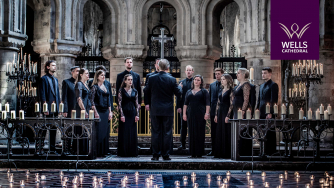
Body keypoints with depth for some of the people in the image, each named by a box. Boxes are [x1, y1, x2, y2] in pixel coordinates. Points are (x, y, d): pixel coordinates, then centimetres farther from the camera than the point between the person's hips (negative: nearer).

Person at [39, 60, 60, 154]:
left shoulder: (56, 79, 18)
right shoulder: (44, 79, -4)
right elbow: (42, 94, -10)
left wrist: (59, 106, 12)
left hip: (55, 107, 7)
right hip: (48, 107, -7)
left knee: (54, 128, 9)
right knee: (44, 128, -6)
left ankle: (52, 146, 15)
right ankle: (40, 147, -2)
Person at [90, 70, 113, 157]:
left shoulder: (106, 88, 16)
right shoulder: (94, 87, -4)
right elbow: (92, 101, -9)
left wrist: (110, 112, 11)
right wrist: (95, 112, -15)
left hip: (106, 112, 6)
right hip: (98, 111, -6)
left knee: (105, 132, 6)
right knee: (99, 132, -7)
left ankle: (104, 151, 12)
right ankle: (97, 152, -2)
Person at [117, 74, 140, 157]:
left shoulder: (135, 91, 10)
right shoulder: (121, 90, -1)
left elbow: (137, 104, 10)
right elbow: (119, 103, -5)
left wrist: (137, 115, 2)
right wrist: (122, 115, -12)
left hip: (132, 113, 4)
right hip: (124, 113, -4)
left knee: (133, 133, 4)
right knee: (124, 133, -2)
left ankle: (132, 152, 10)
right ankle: (124, 152, 4)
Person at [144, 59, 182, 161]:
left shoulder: (152, 78, -4)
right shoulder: (172, 79, -8)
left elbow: (146, 91, 6)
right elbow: (178, 94, -2)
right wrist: (180, 87, 18)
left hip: (155, 110, 1)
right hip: (168, 110, -1)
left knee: (156, 132, 6)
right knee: (167, 133, 5)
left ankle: (156, 155, 6)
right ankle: (166, 155, 6)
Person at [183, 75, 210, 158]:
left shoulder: (204, 91, 7)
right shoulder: (189, 92, 16)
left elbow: (207, 104, -1)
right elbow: (185, 104, 14)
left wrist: (207, 113, -11)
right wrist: (184, 114, 5)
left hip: (200, 114, -3)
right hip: (191, 114, 3)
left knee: (200, 133, -4)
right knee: (191, 133, 1)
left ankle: (199, 153, 1)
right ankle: (193, 153, 6)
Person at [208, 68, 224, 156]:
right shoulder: (212, 85, 14)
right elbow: (209, 98, 15)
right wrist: (208, 111, 8)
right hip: (213, 111, 5)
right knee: (213, 132, 7)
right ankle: (214, 150, 12)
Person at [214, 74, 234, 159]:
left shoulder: (230, 91, -8)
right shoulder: (221, 90, 15)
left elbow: (231, 104, -13)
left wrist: (228, 116, -18)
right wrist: (216, 115, 13)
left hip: (226, 113, -8)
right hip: (220, 113, 8)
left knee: (226, 133, -5)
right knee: (219, 133, 8)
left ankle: (227, 154, 0)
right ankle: (220, 153, 14)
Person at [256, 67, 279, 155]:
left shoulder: (273, 85, -5)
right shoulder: (261, 86, 21)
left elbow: (274, 100, -12)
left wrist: (270, 113, -18)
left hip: (269, 114, -8)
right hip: (262, 113, 8)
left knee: (270, 134, -6)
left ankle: (271, 152, -3)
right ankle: (265, 152, 13)